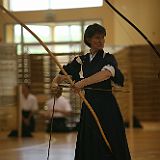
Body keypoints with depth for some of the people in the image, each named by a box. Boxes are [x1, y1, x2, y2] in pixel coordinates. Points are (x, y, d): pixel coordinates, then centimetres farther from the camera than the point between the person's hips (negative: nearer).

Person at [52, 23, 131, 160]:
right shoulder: (82, 60, 11)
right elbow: (63, 74, 13)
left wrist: (83, 83, -34)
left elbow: (106, 73, -24)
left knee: (109, 147, -5)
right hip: (88, 107, 4)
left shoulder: (109, 59, -3)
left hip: (106, 107, -4)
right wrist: (55, 82, -10)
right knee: (87, 148, 6)